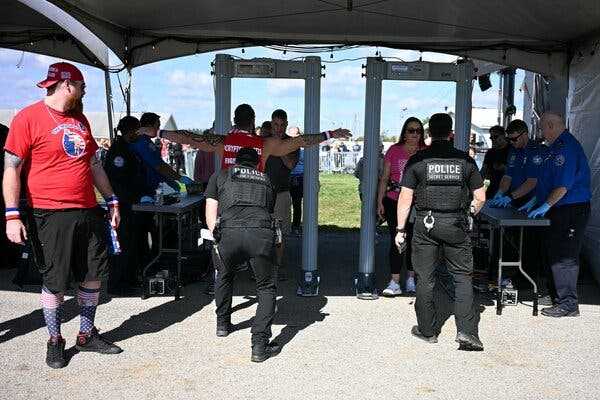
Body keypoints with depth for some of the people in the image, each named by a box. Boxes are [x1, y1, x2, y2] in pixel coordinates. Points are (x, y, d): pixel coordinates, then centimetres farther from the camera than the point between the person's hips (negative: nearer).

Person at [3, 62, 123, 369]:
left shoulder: (80, 120, 14)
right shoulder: (29, 117, -7)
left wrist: (112, 201, 17)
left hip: (90, 213, 6)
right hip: (52, 216, -6)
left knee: (93, 276, 10)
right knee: (55, 282, 4)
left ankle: (87, 335, 26)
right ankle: (55, 341, 22)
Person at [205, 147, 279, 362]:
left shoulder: (220, 176, 27)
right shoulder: (266, 180, 31)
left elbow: (211, 214, 22)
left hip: (229, 233, 0)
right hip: (262, 234, 0)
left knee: (224, 277, 31)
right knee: (266, 288, 18)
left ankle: (223, 324, 45)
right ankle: (260, 346, 9)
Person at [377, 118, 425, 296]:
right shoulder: (394, 150, 2)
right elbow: (384, 178, 5)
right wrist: (380, 201, 0)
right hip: (394, 202, 0)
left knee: (413, 241, 9)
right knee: (396, 241, -1)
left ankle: (411, 280, 23)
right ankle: (395, 283, 4)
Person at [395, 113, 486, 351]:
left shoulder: (417, 160, -3)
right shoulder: (465, 160, 2)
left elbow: (405, 198, -4)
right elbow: (480, 198, 4)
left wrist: (400, 229, 3)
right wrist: (470, 212, 24)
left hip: (426, 224, -1)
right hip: (456, 224, 1)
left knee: (425, 279, 9)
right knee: (462, 277, 10)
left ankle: (427, 330, 19)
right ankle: (467, 331, 3)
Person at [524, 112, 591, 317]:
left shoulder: (566, 147, -18)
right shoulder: (556, 147, 16)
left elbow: (564, 185, -24)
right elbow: (548, 182, 22)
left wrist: (545, 206, -18)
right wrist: (535, 202, 20)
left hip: (571, 212, -10)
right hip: (560, 210, 10)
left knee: (564, 258, -5)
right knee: (554, 252, 17)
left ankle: (568, 304, 3)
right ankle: (560, 295, 29)